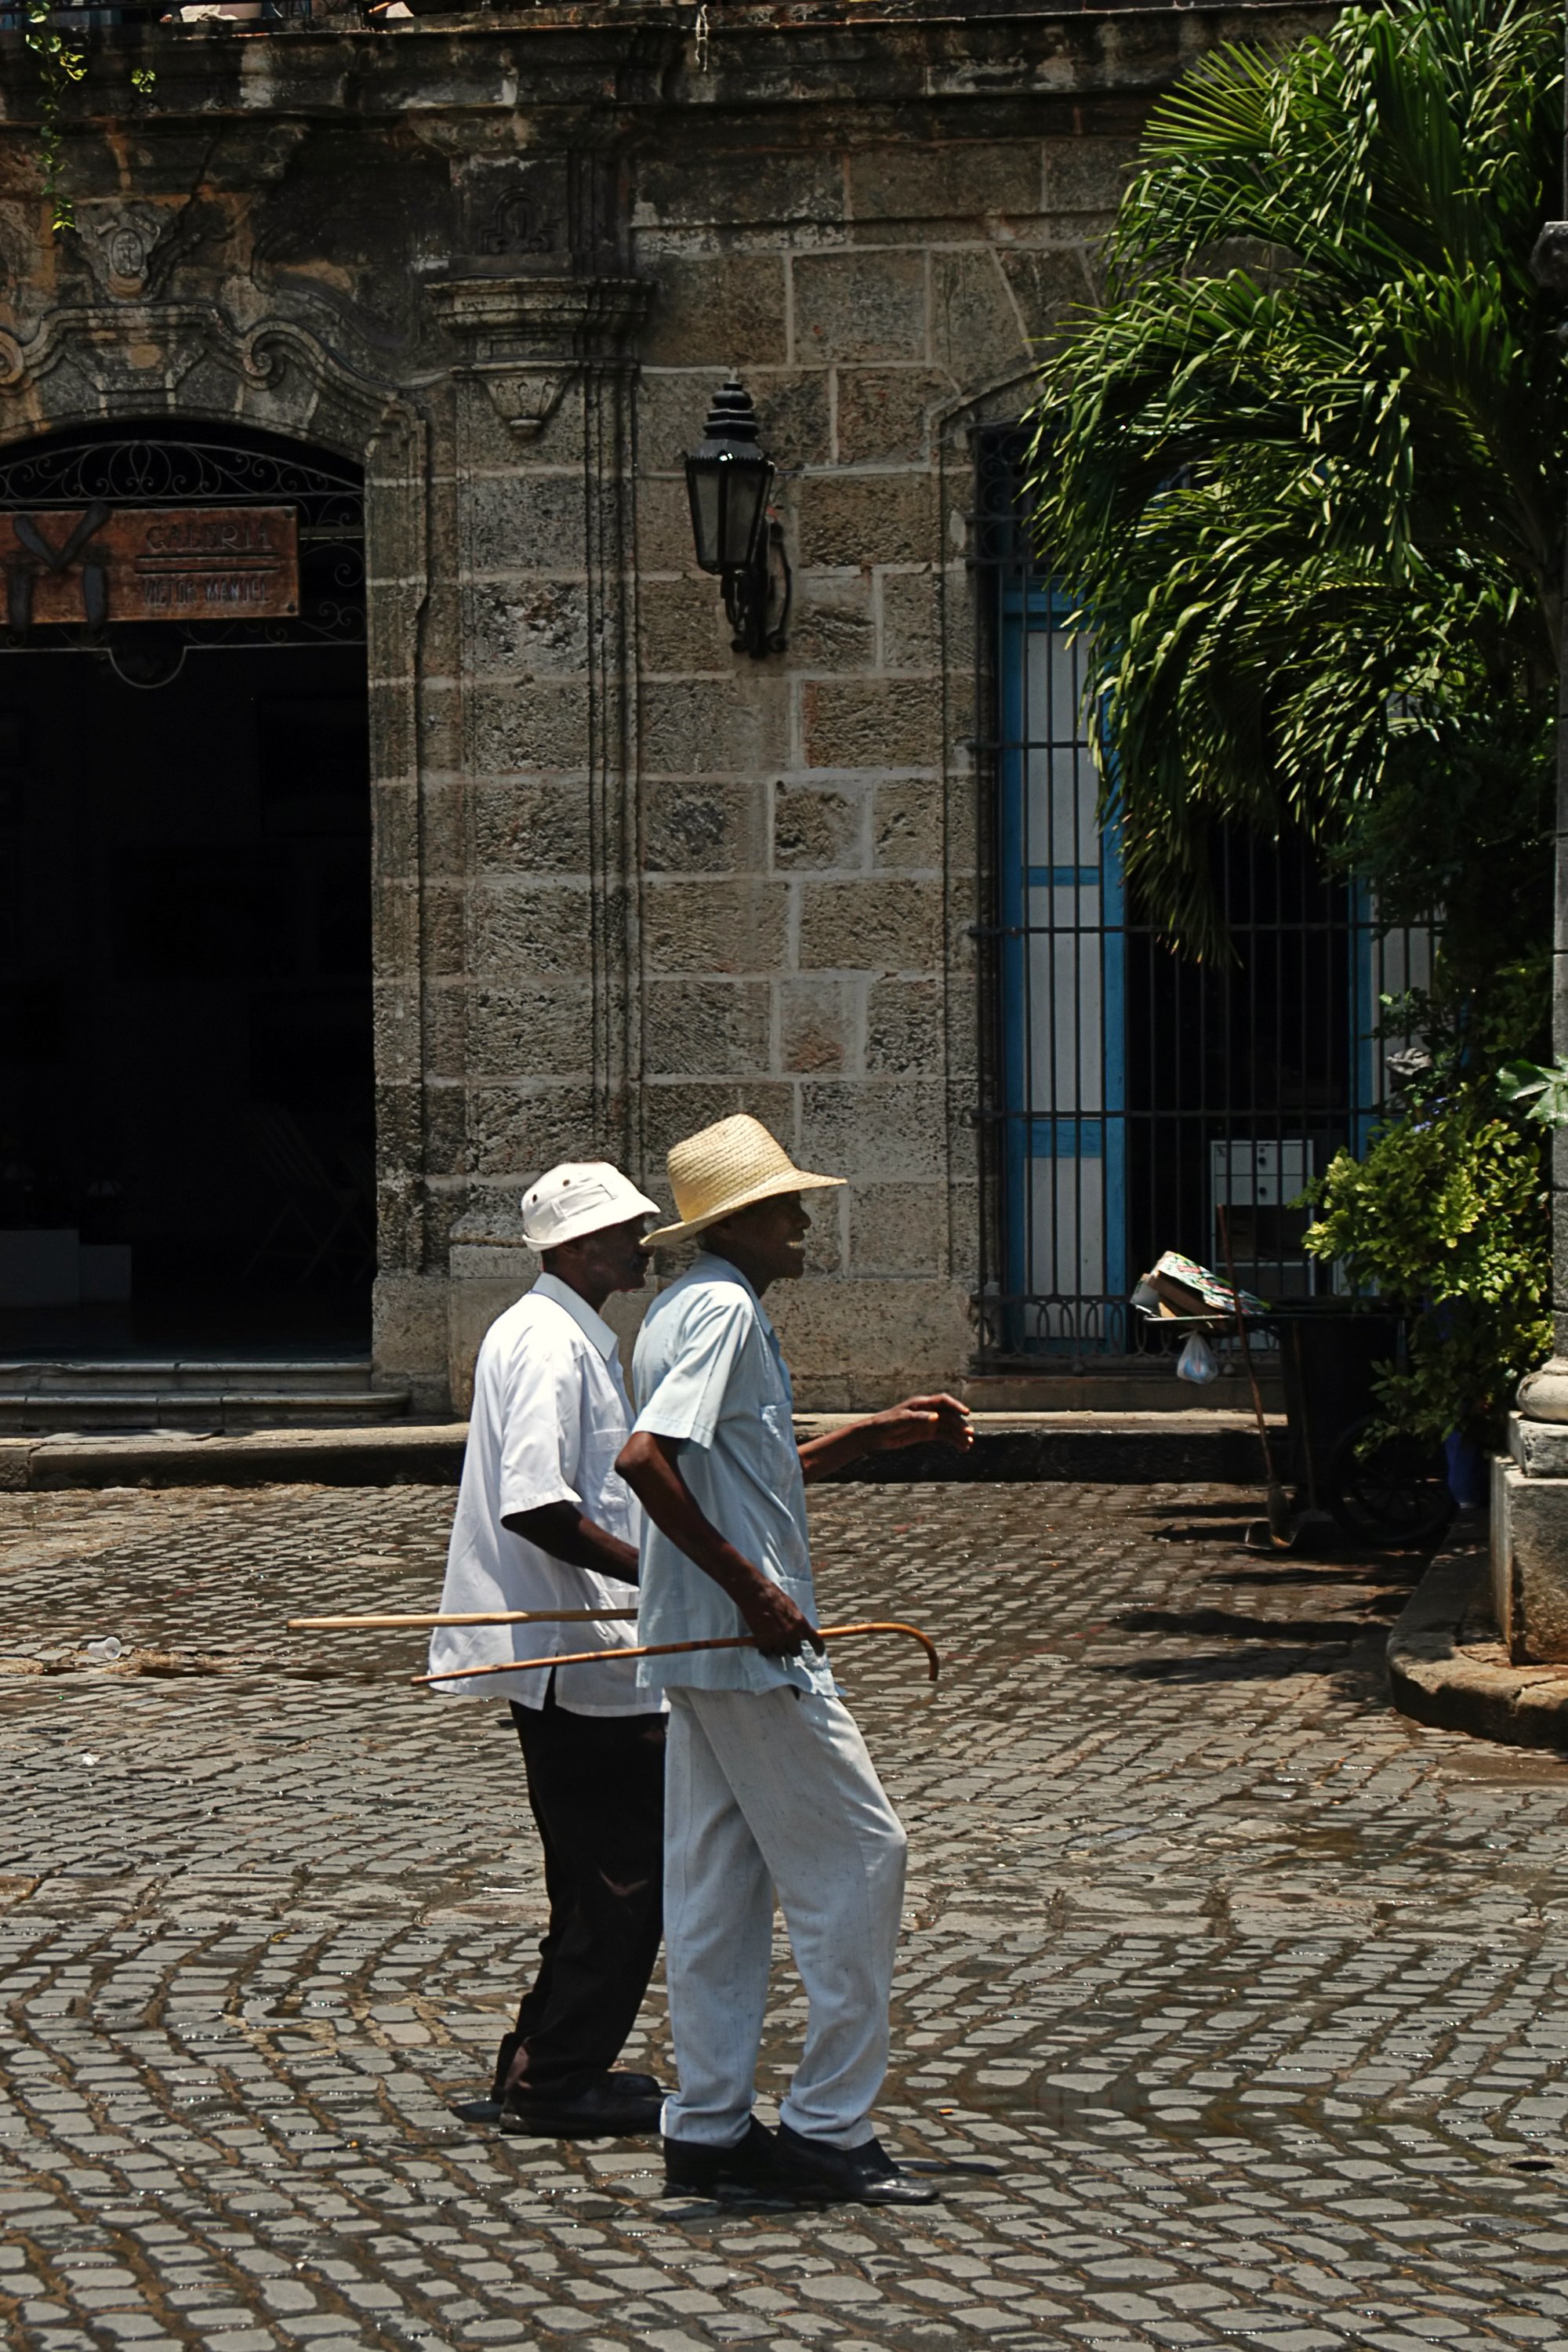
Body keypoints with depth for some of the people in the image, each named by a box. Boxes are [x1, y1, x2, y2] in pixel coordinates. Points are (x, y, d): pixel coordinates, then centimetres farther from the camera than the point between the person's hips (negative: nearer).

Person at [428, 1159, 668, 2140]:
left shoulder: (568, 1336, 17)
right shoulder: (550, 1342, -17)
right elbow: (533, 1506, -26)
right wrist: (653, 1572, -21)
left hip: (570, 1650, 11)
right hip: (574, 1655, -11)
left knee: (604, 1873, 16)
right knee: (627, 1873, -6)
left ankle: (545, 2068, 23)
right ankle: (553, 2083, 0)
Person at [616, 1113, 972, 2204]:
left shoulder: (688, 1307, 17)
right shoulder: (724, 1309, -15)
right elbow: (646, 1458, -28)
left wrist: (878, 1432, 25)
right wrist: (750, 1587, -25)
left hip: (704, 1649, 10)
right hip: (753, 1650, -10)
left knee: (719, 1885, 12)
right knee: (855, 1857, -4)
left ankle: (711, 2126, 15)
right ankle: (830, 2125, -1)